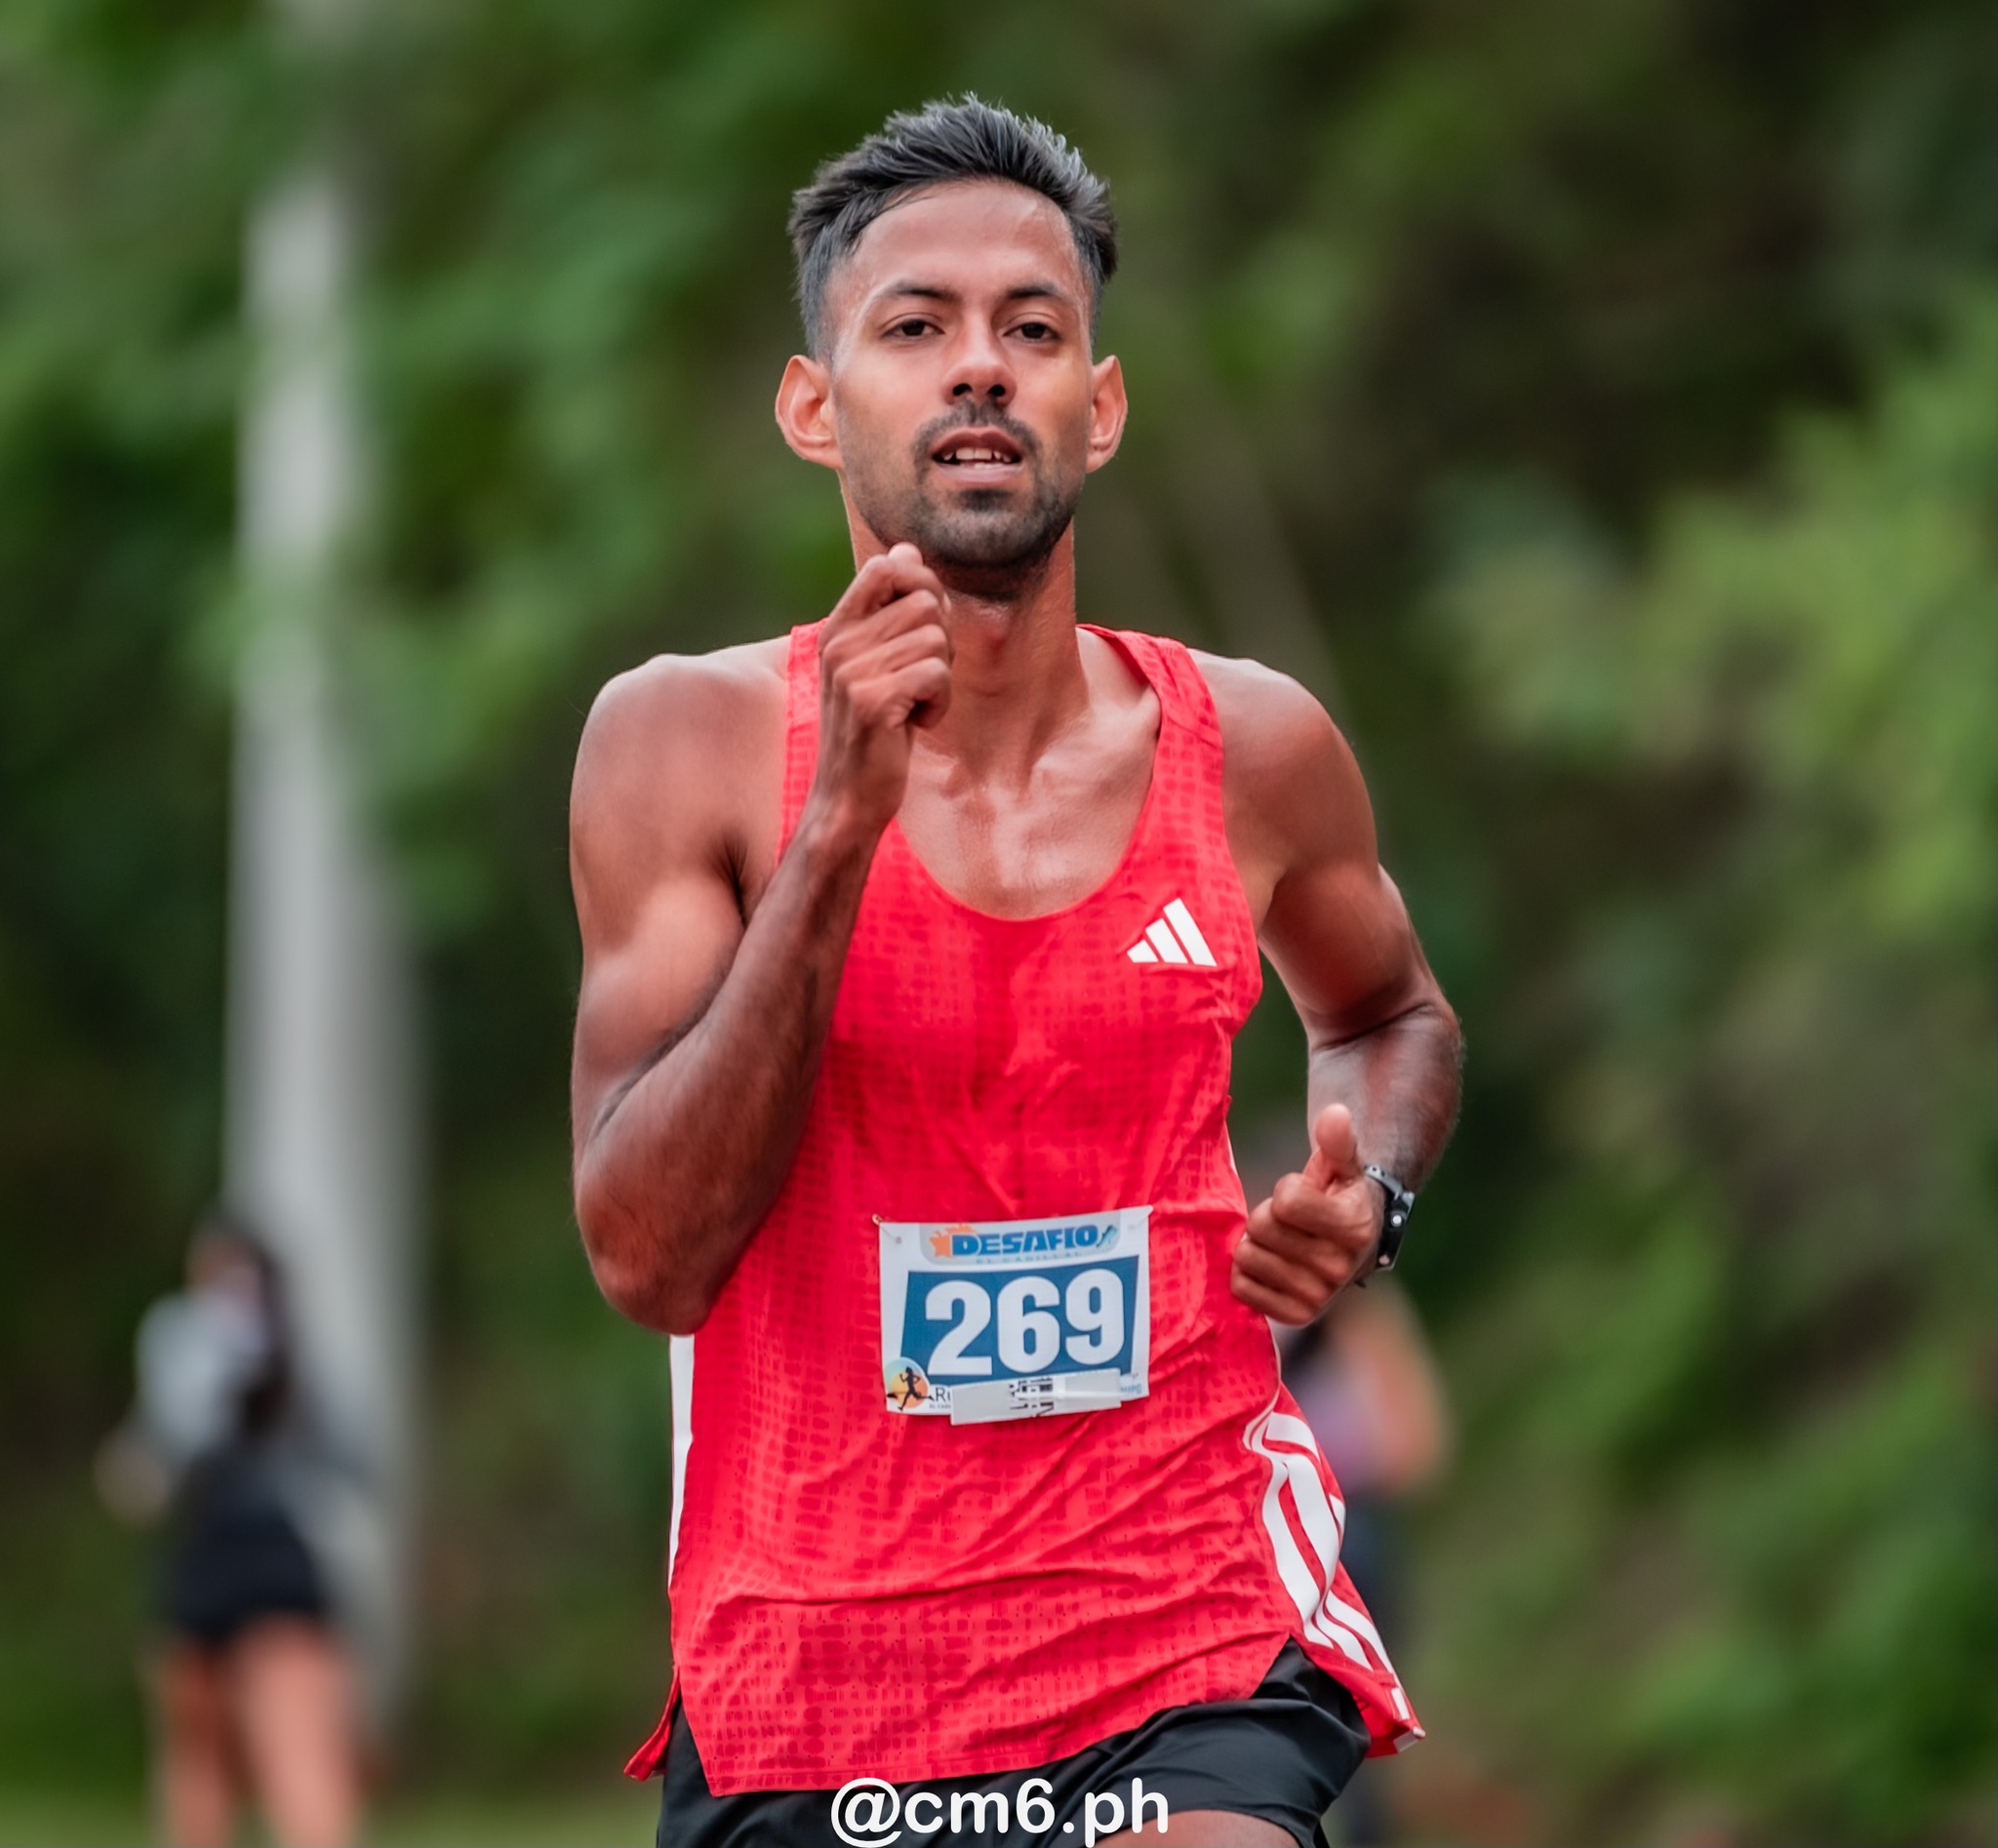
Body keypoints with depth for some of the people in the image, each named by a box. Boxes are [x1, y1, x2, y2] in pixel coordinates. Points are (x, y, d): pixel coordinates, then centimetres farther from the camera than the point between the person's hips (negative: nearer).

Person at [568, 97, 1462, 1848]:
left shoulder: (1250, 750, 2)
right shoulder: (690, 744, -5)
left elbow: (1389, 1013, 25)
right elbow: (647, 1256, -14)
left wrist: (1365, 1194, 2)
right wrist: (839, 828, -20)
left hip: (1190, 1643, 0)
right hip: (802, 1675, 0)